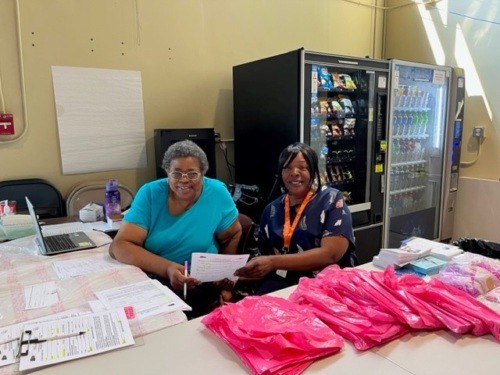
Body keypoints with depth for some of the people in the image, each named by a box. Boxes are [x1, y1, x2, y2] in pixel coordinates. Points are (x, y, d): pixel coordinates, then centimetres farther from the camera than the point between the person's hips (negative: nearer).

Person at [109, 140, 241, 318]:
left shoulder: (217, 193, -9)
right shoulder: (150, 193, -9)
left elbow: (233, 236, 6)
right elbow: (119, 246, -16)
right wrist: (167, 268, -30)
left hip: (201, 281, -1)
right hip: (152, 276, 2)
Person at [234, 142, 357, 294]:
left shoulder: (332, 200, -1)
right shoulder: (271, 210, 12)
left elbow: (331, 254, -14)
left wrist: (273, 263, -21)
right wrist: (242, 271, -7)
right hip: (280, 283, 3)